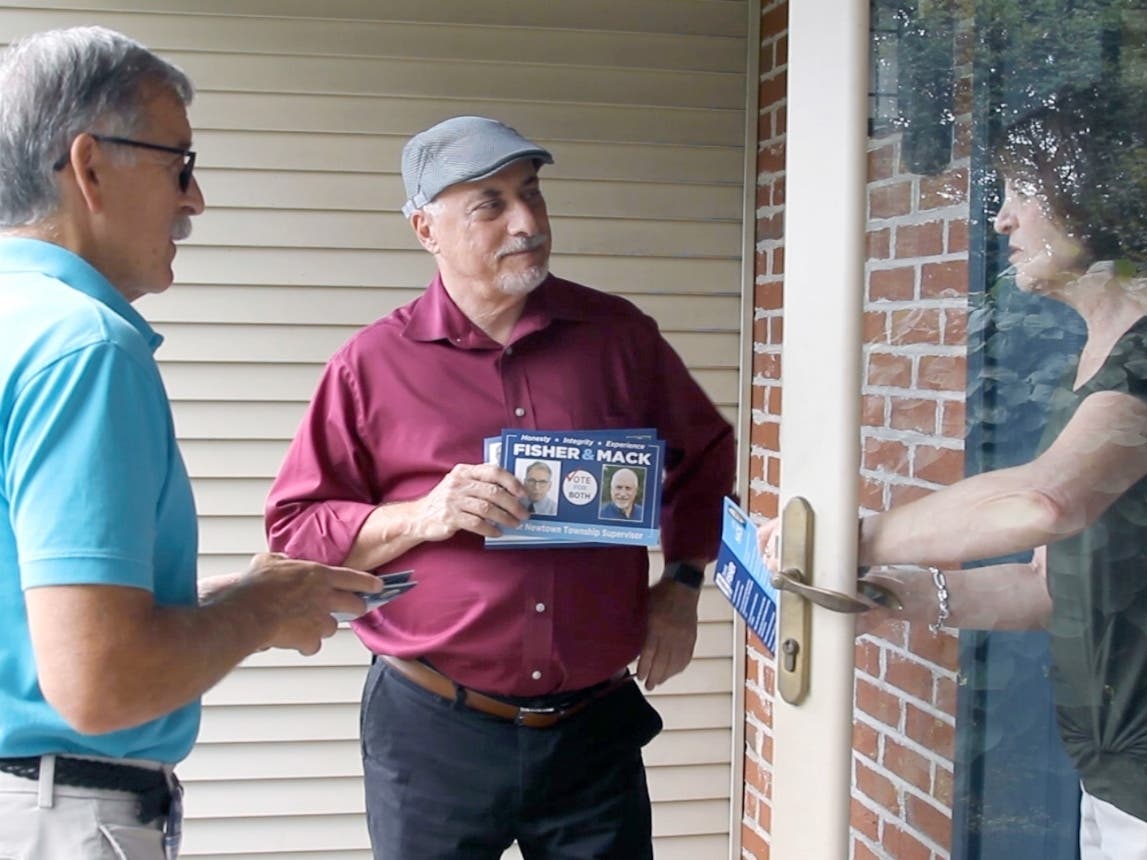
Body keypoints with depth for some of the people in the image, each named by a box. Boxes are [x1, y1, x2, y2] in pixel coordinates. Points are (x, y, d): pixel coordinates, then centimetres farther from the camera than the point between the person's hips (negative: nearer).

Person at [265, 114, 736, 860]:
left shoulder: (619, 334, 3)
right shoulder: (375, 363, -4)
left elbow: (706, 457, 17)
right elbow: (295, 531, -2)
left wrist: (682, 583, 6)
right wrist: (422, 516, -18)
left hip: (596, 725, 2)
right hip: (434, 732, -1)